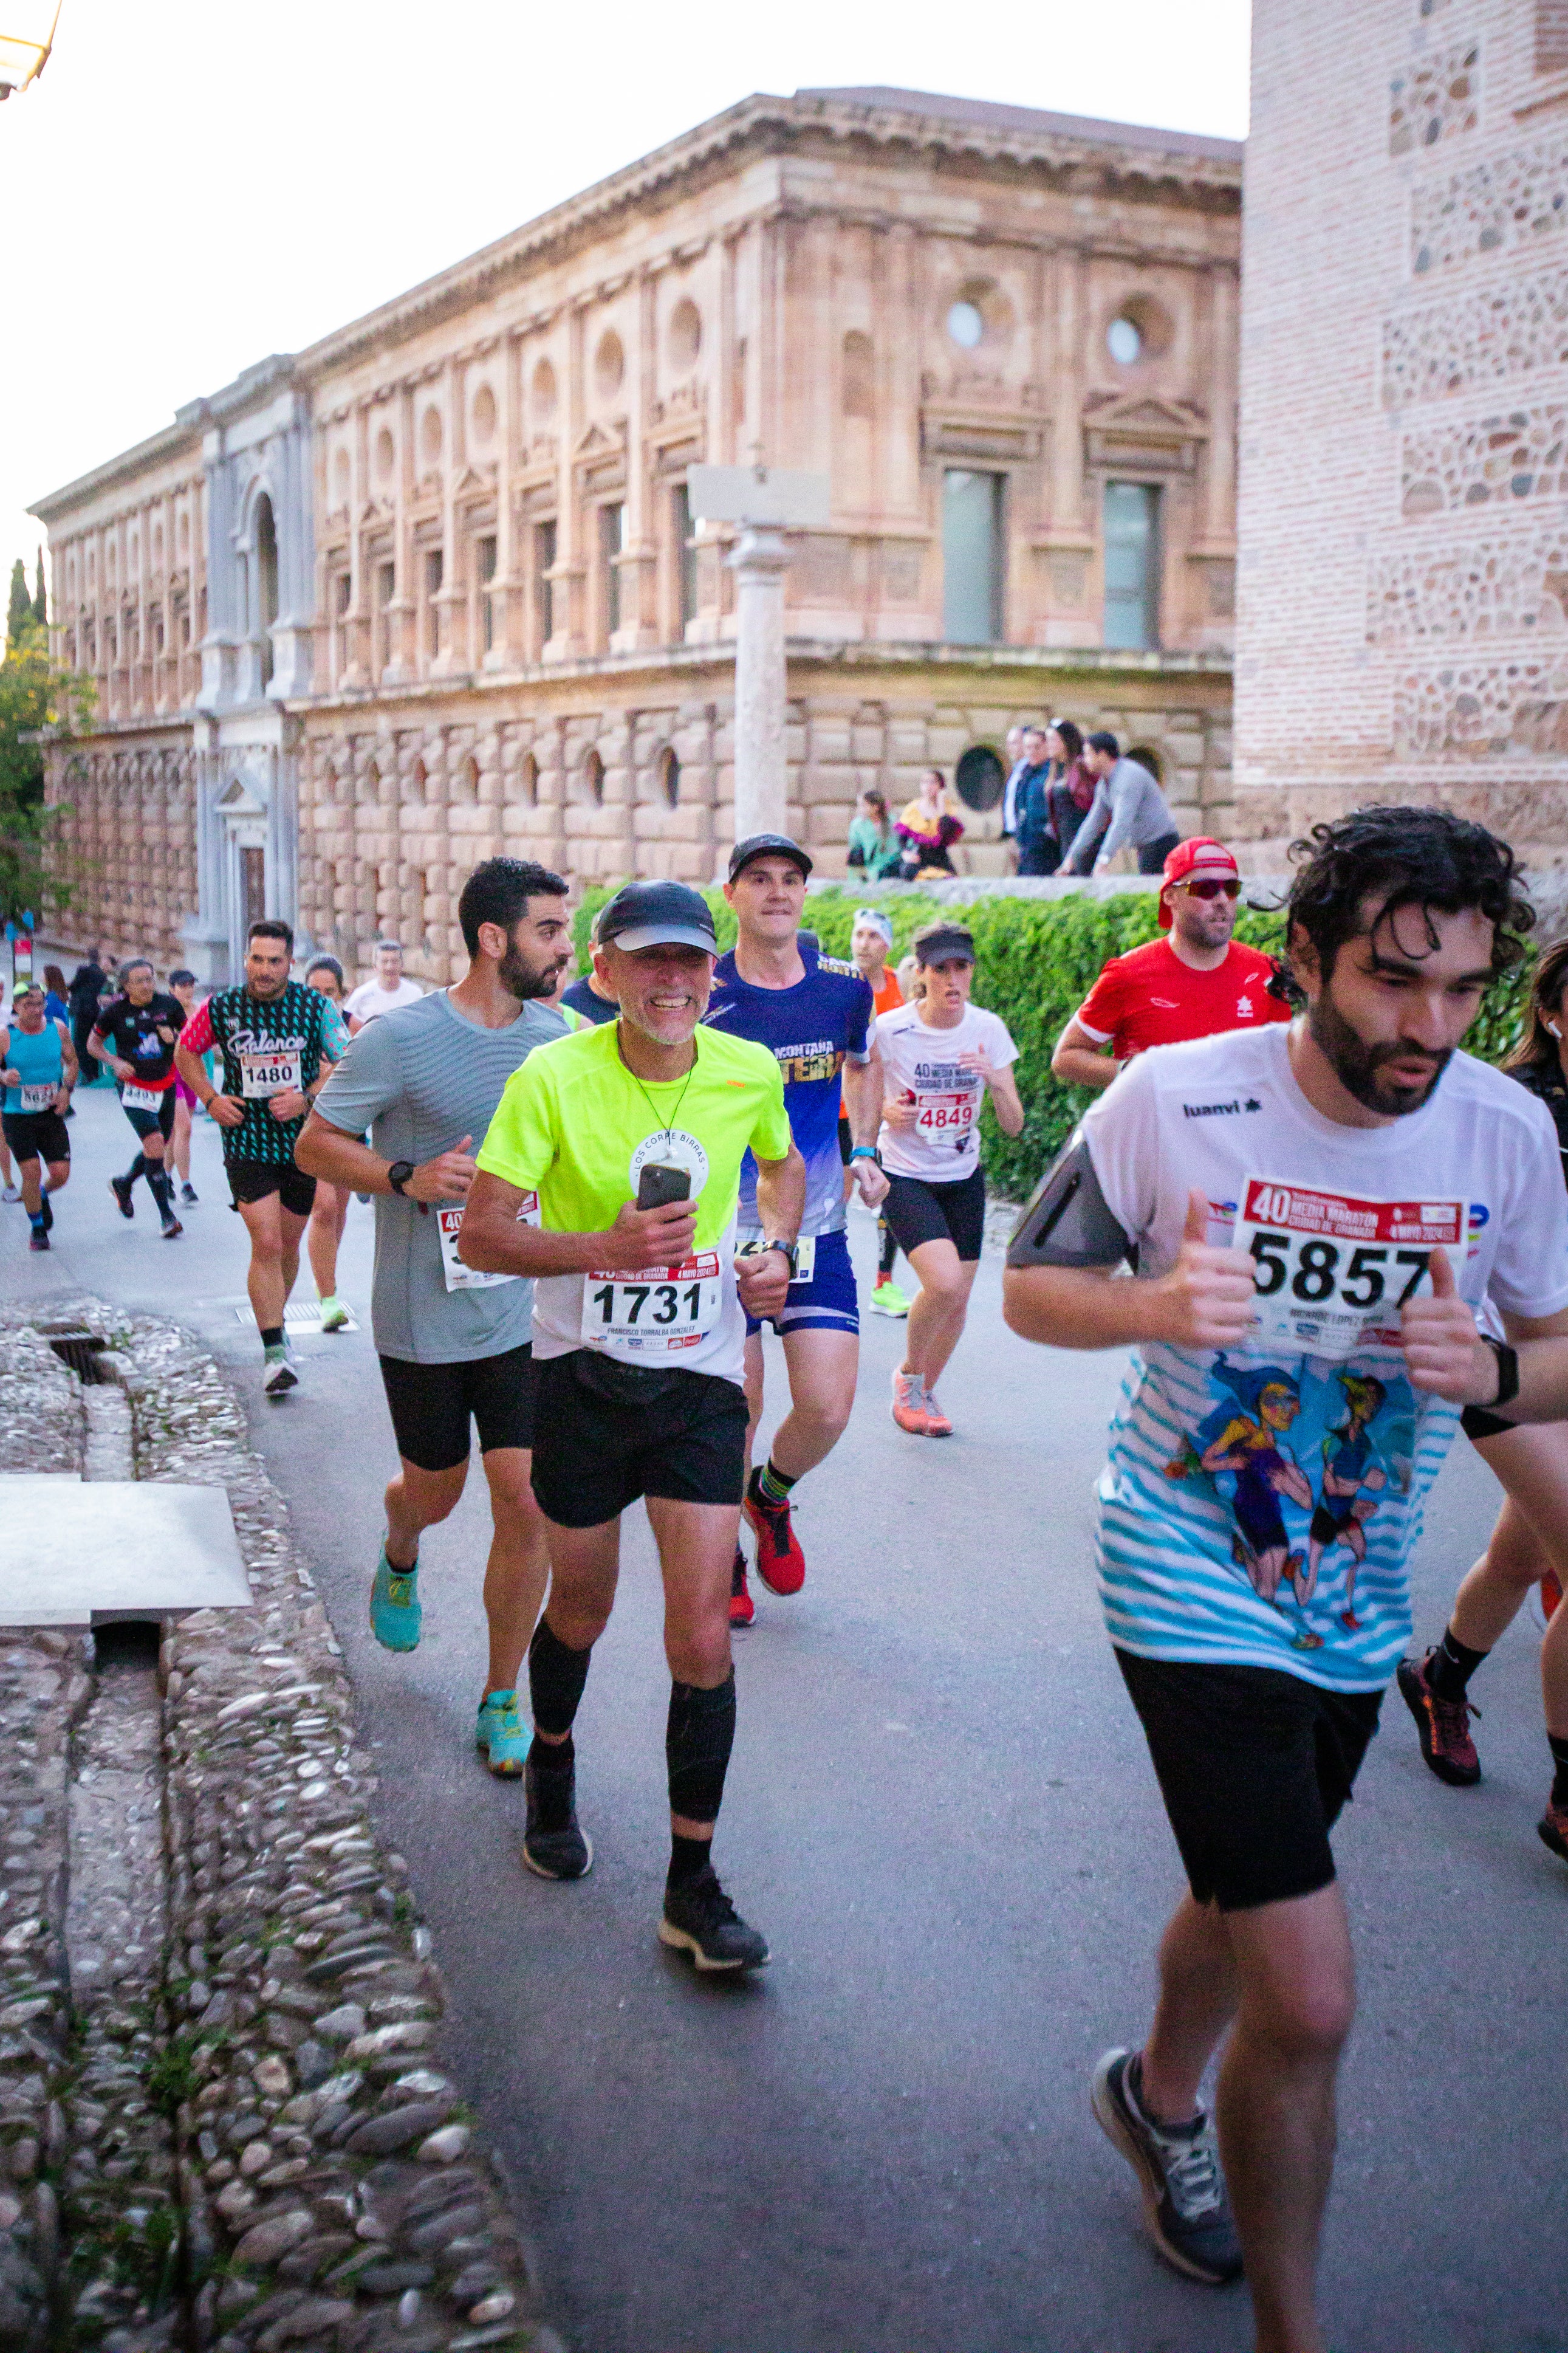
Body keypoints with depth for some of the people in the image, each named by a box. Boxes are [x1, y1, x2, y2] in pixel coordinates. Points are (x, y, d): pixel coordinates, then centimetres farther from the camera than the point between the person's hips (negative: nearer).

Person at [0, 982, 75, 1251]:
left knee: (61, 1173, -3)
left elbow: (72, 1061, 11)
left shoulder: (58, 1028, -1)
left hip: (51, 1114, 3)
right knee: (32, 1171, -10)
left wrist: (66, 1089, -5)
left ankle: (42, 1196, 34)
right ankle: (37, 1228, 12)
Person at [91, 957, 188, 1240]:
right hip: (134, 1087, -4)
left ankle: (123, 1184, 45)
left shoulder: (169, 1004, -4)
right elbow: (93, 1043, 5)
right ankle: (167, 1216, -8)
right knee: (155, 1145, -16)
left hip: (166, 1086, 4)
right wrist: (115, 1062, -12)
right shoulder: (115, 1010, -8)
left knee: (157, 1148, 15)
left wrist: (175, 1038, -13)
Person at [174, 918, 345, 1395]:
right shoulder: (220, 1008, -3)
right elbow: (185, 1052, 14)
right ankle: (274, 1352, -9)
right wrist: (210, 1099, 1)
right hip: (247, 1145, -1)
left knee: (288, 1244, 14)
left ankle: (275, 1318, 41)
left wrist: (306, 1099, -14)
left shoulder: (315, 1006, -5)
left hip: (303, 1142, 2)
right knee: (266, 1244, -13)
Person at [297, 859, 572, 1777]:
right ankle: (400, 1559, 55)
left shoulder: (557, 1038, 2)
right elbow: (316, 1144, -6)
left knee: (527, 1503, -5)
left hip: (524, 1314, 3)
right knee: (434, 1493, 16)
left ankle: (502, 1699, 14)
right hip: (424, 1316, -2)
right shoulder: (402, 1038, -13)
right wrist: (409, 1178, -21)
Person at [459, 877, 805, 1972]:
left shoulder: (750, 1072, -5)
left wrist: (778, 1248, -1)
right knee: (582, 1608, 17)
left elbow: (783, 1164, 18)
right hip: (586, 1375, -1)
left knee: (703, 1635, -4)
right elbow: (482, 1235, -15)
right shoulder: (554, 1078, -15)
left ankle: (693, 1883, 9)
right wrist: (607, 1246, -30)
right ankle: (553, 1767, 49)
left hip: (704, 1378, 1)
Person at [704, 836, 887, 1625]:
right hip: (724, 1233, -2)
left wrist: (864, 1153, 9)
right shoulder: (702, 999, -10)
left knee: (827, 1410, -6)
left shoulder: (845, 987, 0)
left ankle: (771, 1497, 29)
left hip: (818, 1232, 3)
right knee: (734, 1418, 2)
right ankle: (725, 1559, 29)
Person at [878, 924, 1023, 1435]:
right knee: (944, 1282, -24)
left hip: (964, 1180, 4)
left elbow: (1014, 1126, -5)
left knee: (957, 1301, 6)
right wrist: (886, 1110, -20)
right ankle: (908, 1376, 5)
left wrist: (996, 1084, -25)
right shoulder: (890, 1030, -14)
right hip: (905, 1177, -4)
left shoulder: (989, 1029, -6)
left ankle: (925, 1391, 34)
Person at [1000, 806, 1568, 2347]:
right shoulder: (1174, 1098, -18)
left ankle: (1160, 2099, 59)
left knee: (1247, 1886, 27)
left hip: (1357, 1595, 5)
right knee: (1307, 1999, -10)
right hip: (1192, 1575, -5)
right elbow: (1030, 1287, -6)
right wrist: (1149, 1306, -27)